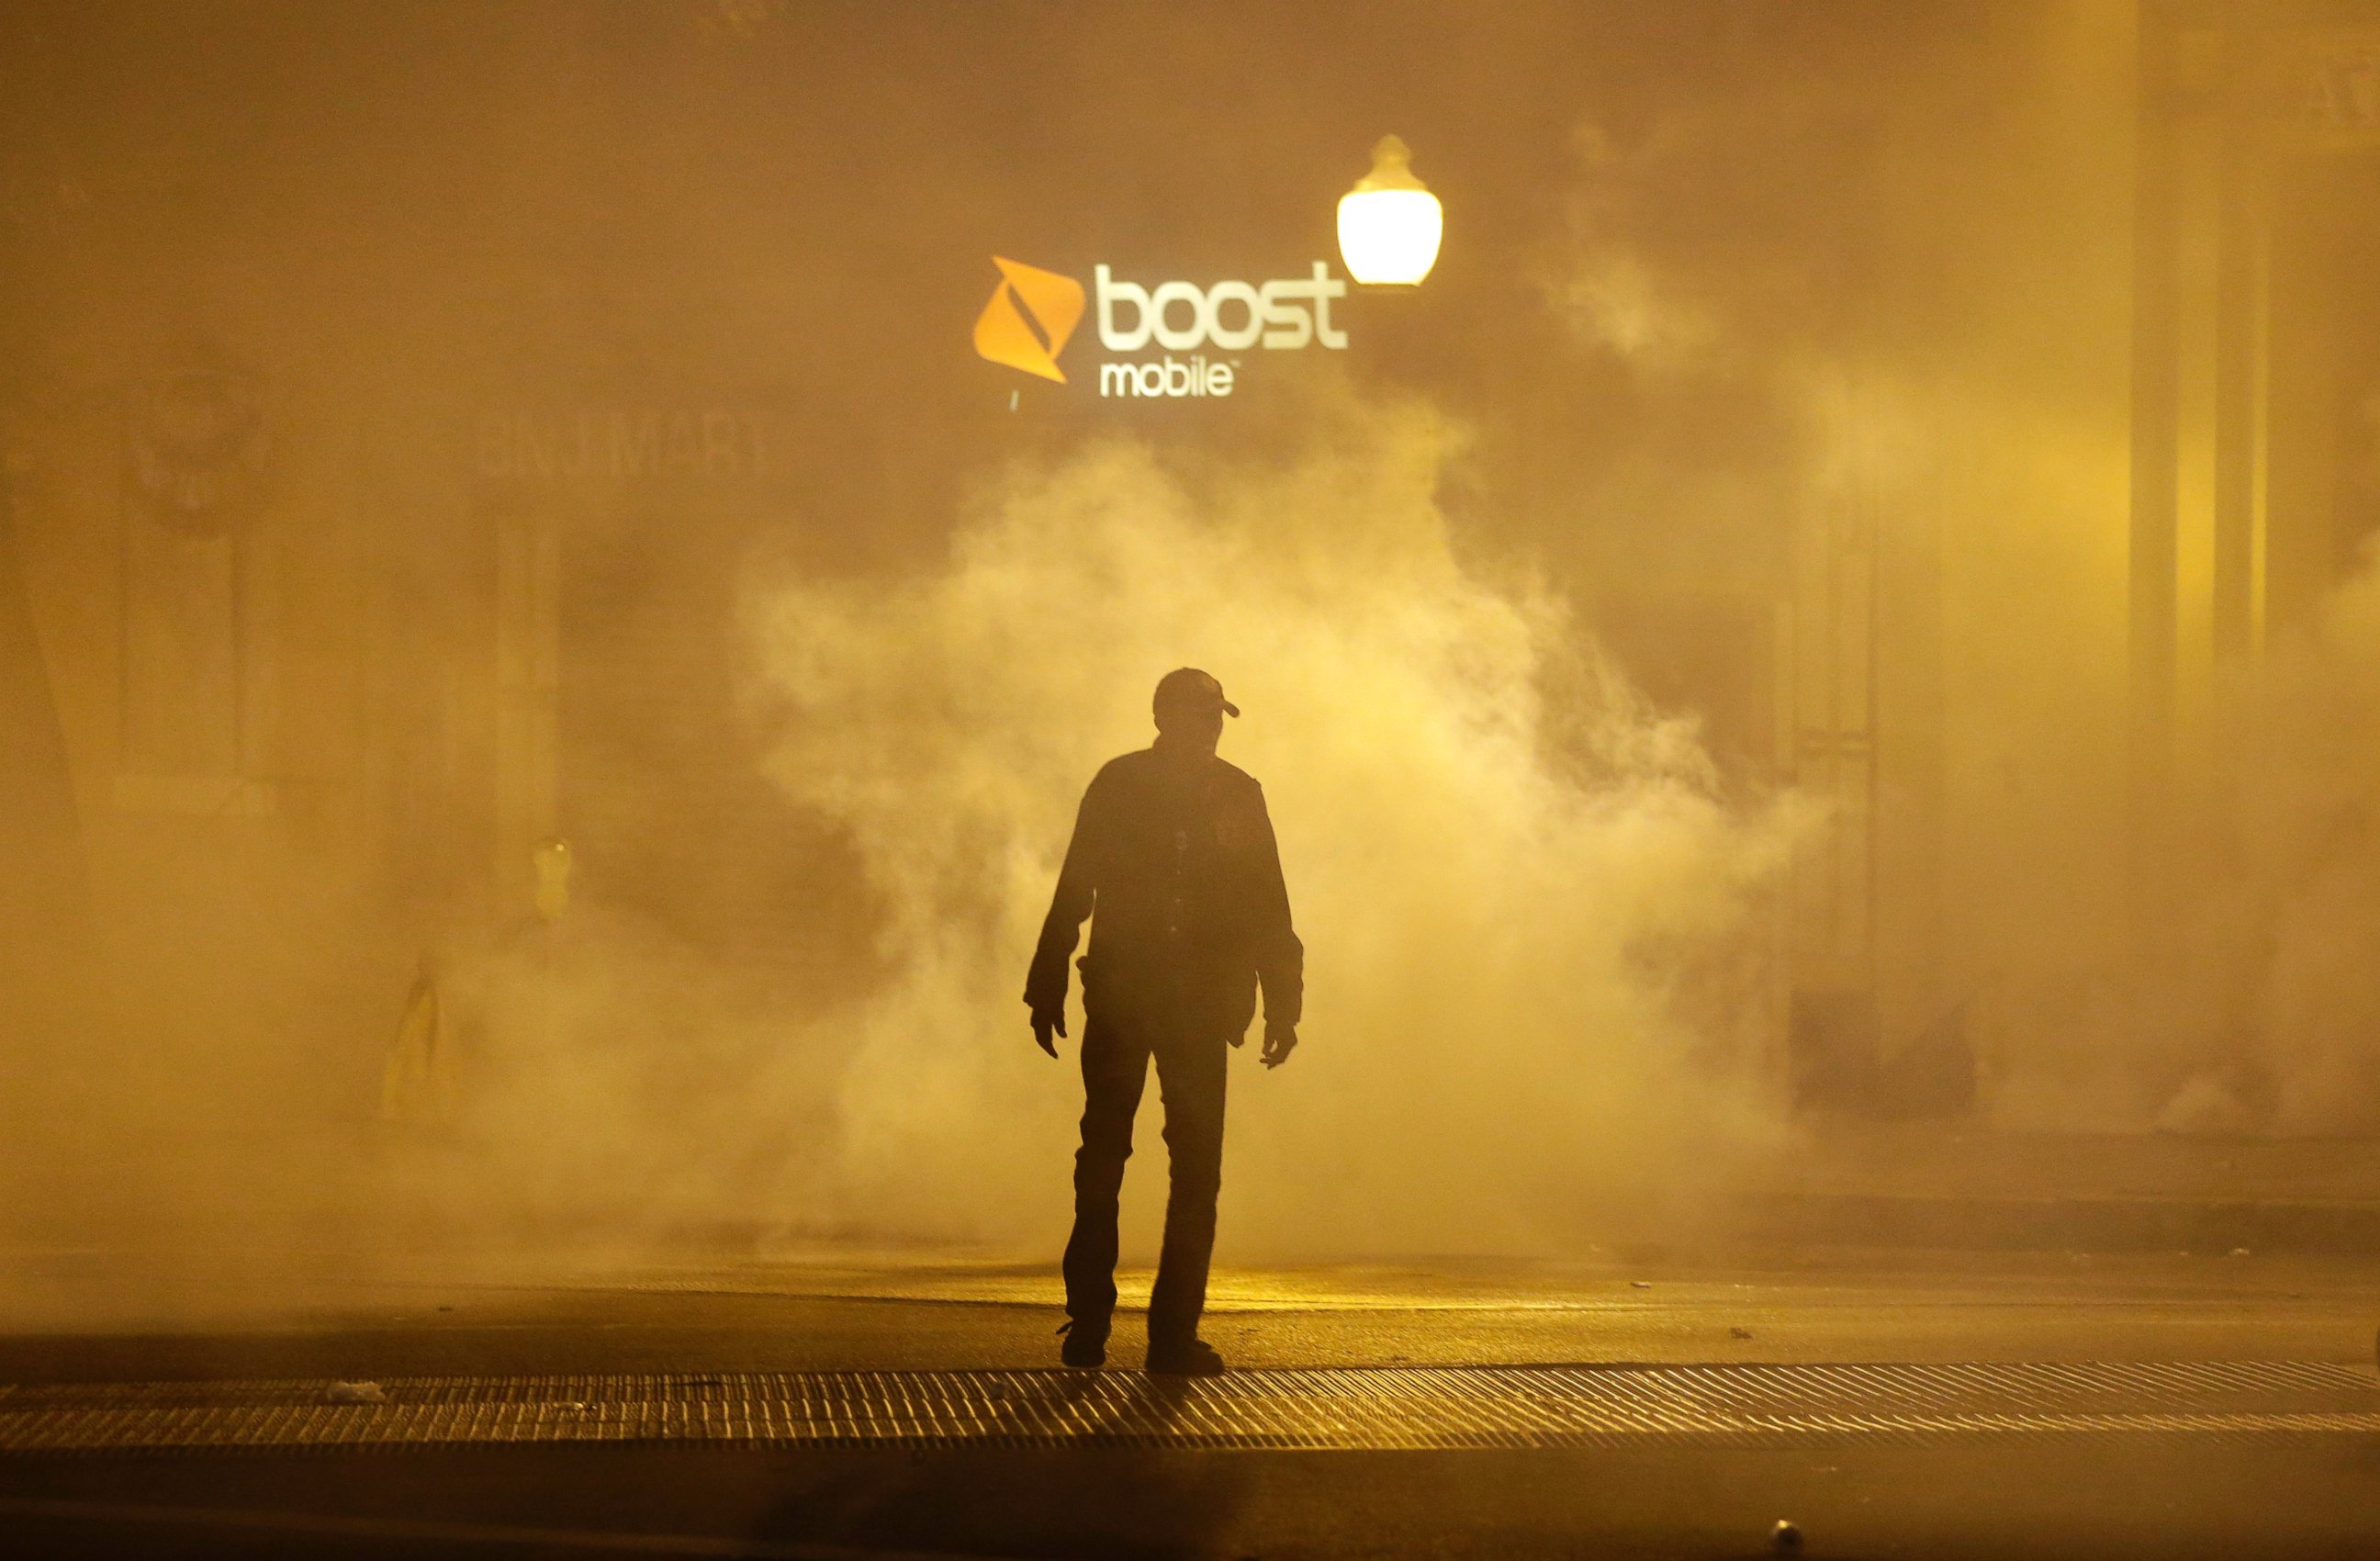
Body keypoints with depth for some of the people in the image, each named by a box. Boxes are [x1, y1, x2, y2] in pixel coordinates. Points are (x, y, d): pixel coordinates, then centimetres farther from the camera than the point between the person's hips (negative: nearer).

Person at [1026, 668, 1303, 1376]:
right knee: (1101, 1160, 0)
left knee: (1197, 1170, -2)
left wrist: (1282, 1004, 4)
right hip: (1118, 998, -1)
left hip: (1200, 1006, 1)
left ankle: (1175, 1331, 1)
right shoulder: (1118, 786, 2)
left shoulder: (1237, 796, 6)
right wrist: (1049, 990, 1)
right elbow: (1074, 893, 4)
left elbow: (1268, 910, 9)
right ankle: (1087, 1321, 9)